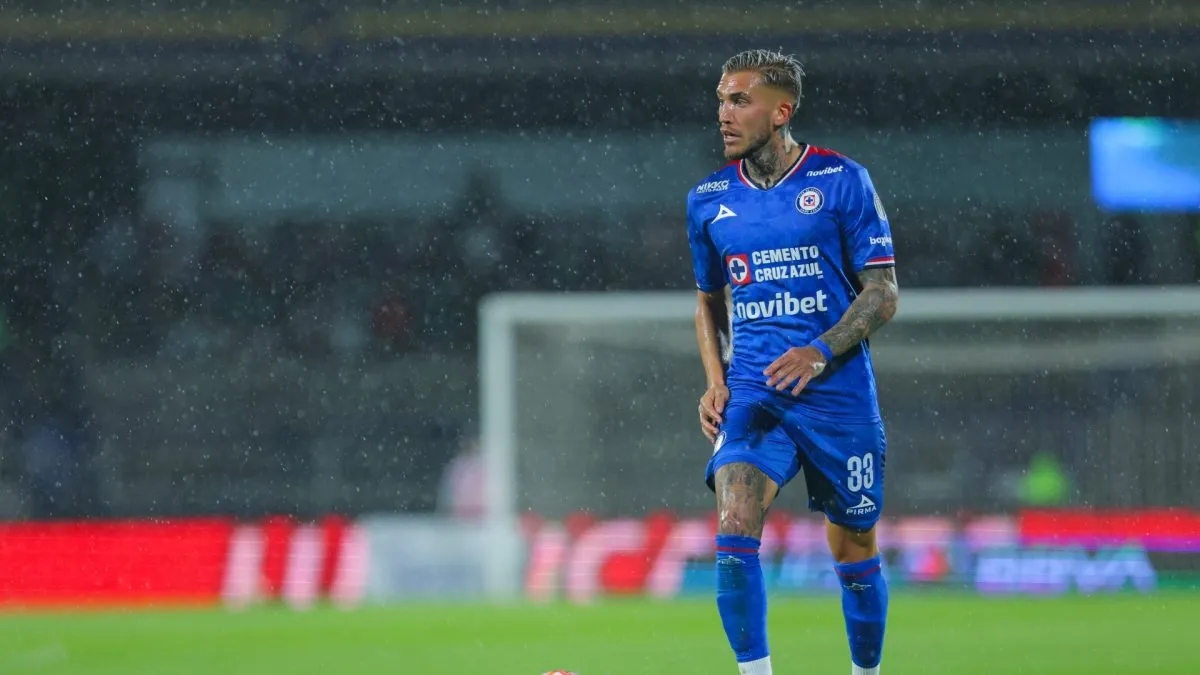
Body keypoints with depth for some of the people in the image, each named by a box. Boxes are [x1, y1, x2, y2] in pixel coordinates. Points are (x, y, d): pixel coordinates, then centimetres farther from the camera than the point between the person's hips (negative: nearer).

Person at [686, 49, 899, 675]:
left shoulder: (842, 181, -3)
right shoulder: (709, 199, 8)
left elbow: (883, 293, -3)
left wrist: (821, 352, -17)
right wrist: (715, 382, 5)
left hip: (837, 390, -2)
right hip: (751, 394, 2)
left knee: (854, 551, 7)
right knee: (735, 530, -19)